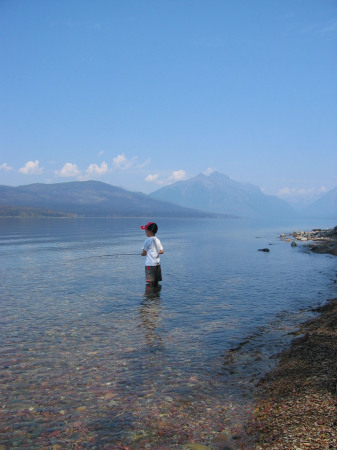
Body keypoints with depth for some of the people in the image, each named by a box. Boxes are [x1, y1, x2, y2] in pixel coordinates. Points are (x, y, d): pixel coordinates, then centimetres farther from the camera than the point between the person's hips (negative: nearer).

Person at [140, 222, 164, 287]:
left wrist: (142, 253, 11)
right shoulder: (157, 240, 8)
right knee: (155, 283, 15)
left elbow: (144, 253, -10)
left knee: (150, 282, -3)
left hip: (150, 264, -7)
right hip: (157, 263, 7)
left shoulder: (147, 240, -12)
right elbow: (161, 251, 11)